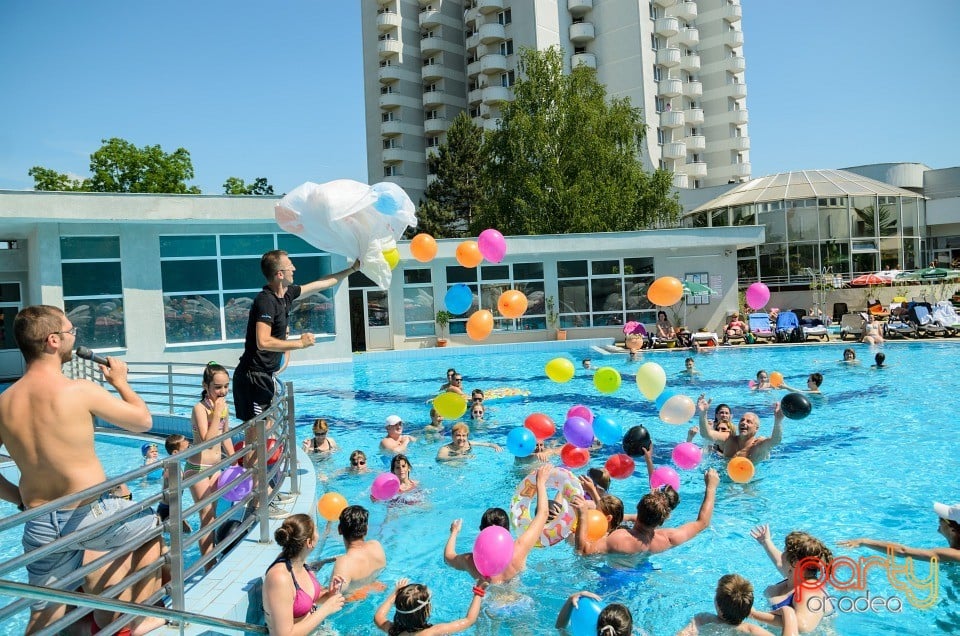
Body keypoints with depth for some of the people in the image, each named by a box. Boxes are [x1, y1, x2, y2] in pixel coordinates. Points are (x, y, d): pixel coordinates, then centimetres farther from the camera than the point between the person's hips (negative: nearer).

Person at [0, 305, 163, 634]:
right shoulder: (80, 390, -19)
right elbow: (143, 421, -6)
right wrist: (120, 381, 8)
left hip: (39, 527, 5)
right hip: (89, 515, -5)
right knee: (153, 524, 23)